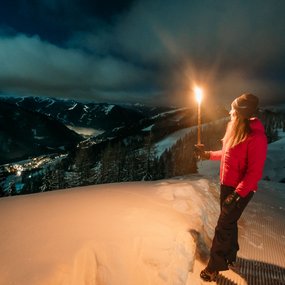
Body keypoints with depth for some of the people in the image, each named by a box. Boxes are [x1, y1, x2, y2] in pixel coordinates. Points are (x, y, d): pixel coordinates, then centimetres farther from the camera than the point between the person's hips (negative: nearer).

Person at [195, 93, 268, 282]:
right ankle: (230, 255, 45)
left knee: (223, 227, 2)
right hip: (227, 185, 8)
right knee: (229, 222, 23)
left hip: (240, 190, -8)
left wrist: (237, 194, -26)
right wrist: (208, 154, 12)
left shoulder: (256, 137, -24)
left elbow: (255, 172, -24)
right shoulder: (235, 128, 3)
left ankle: (215, 266, 22)